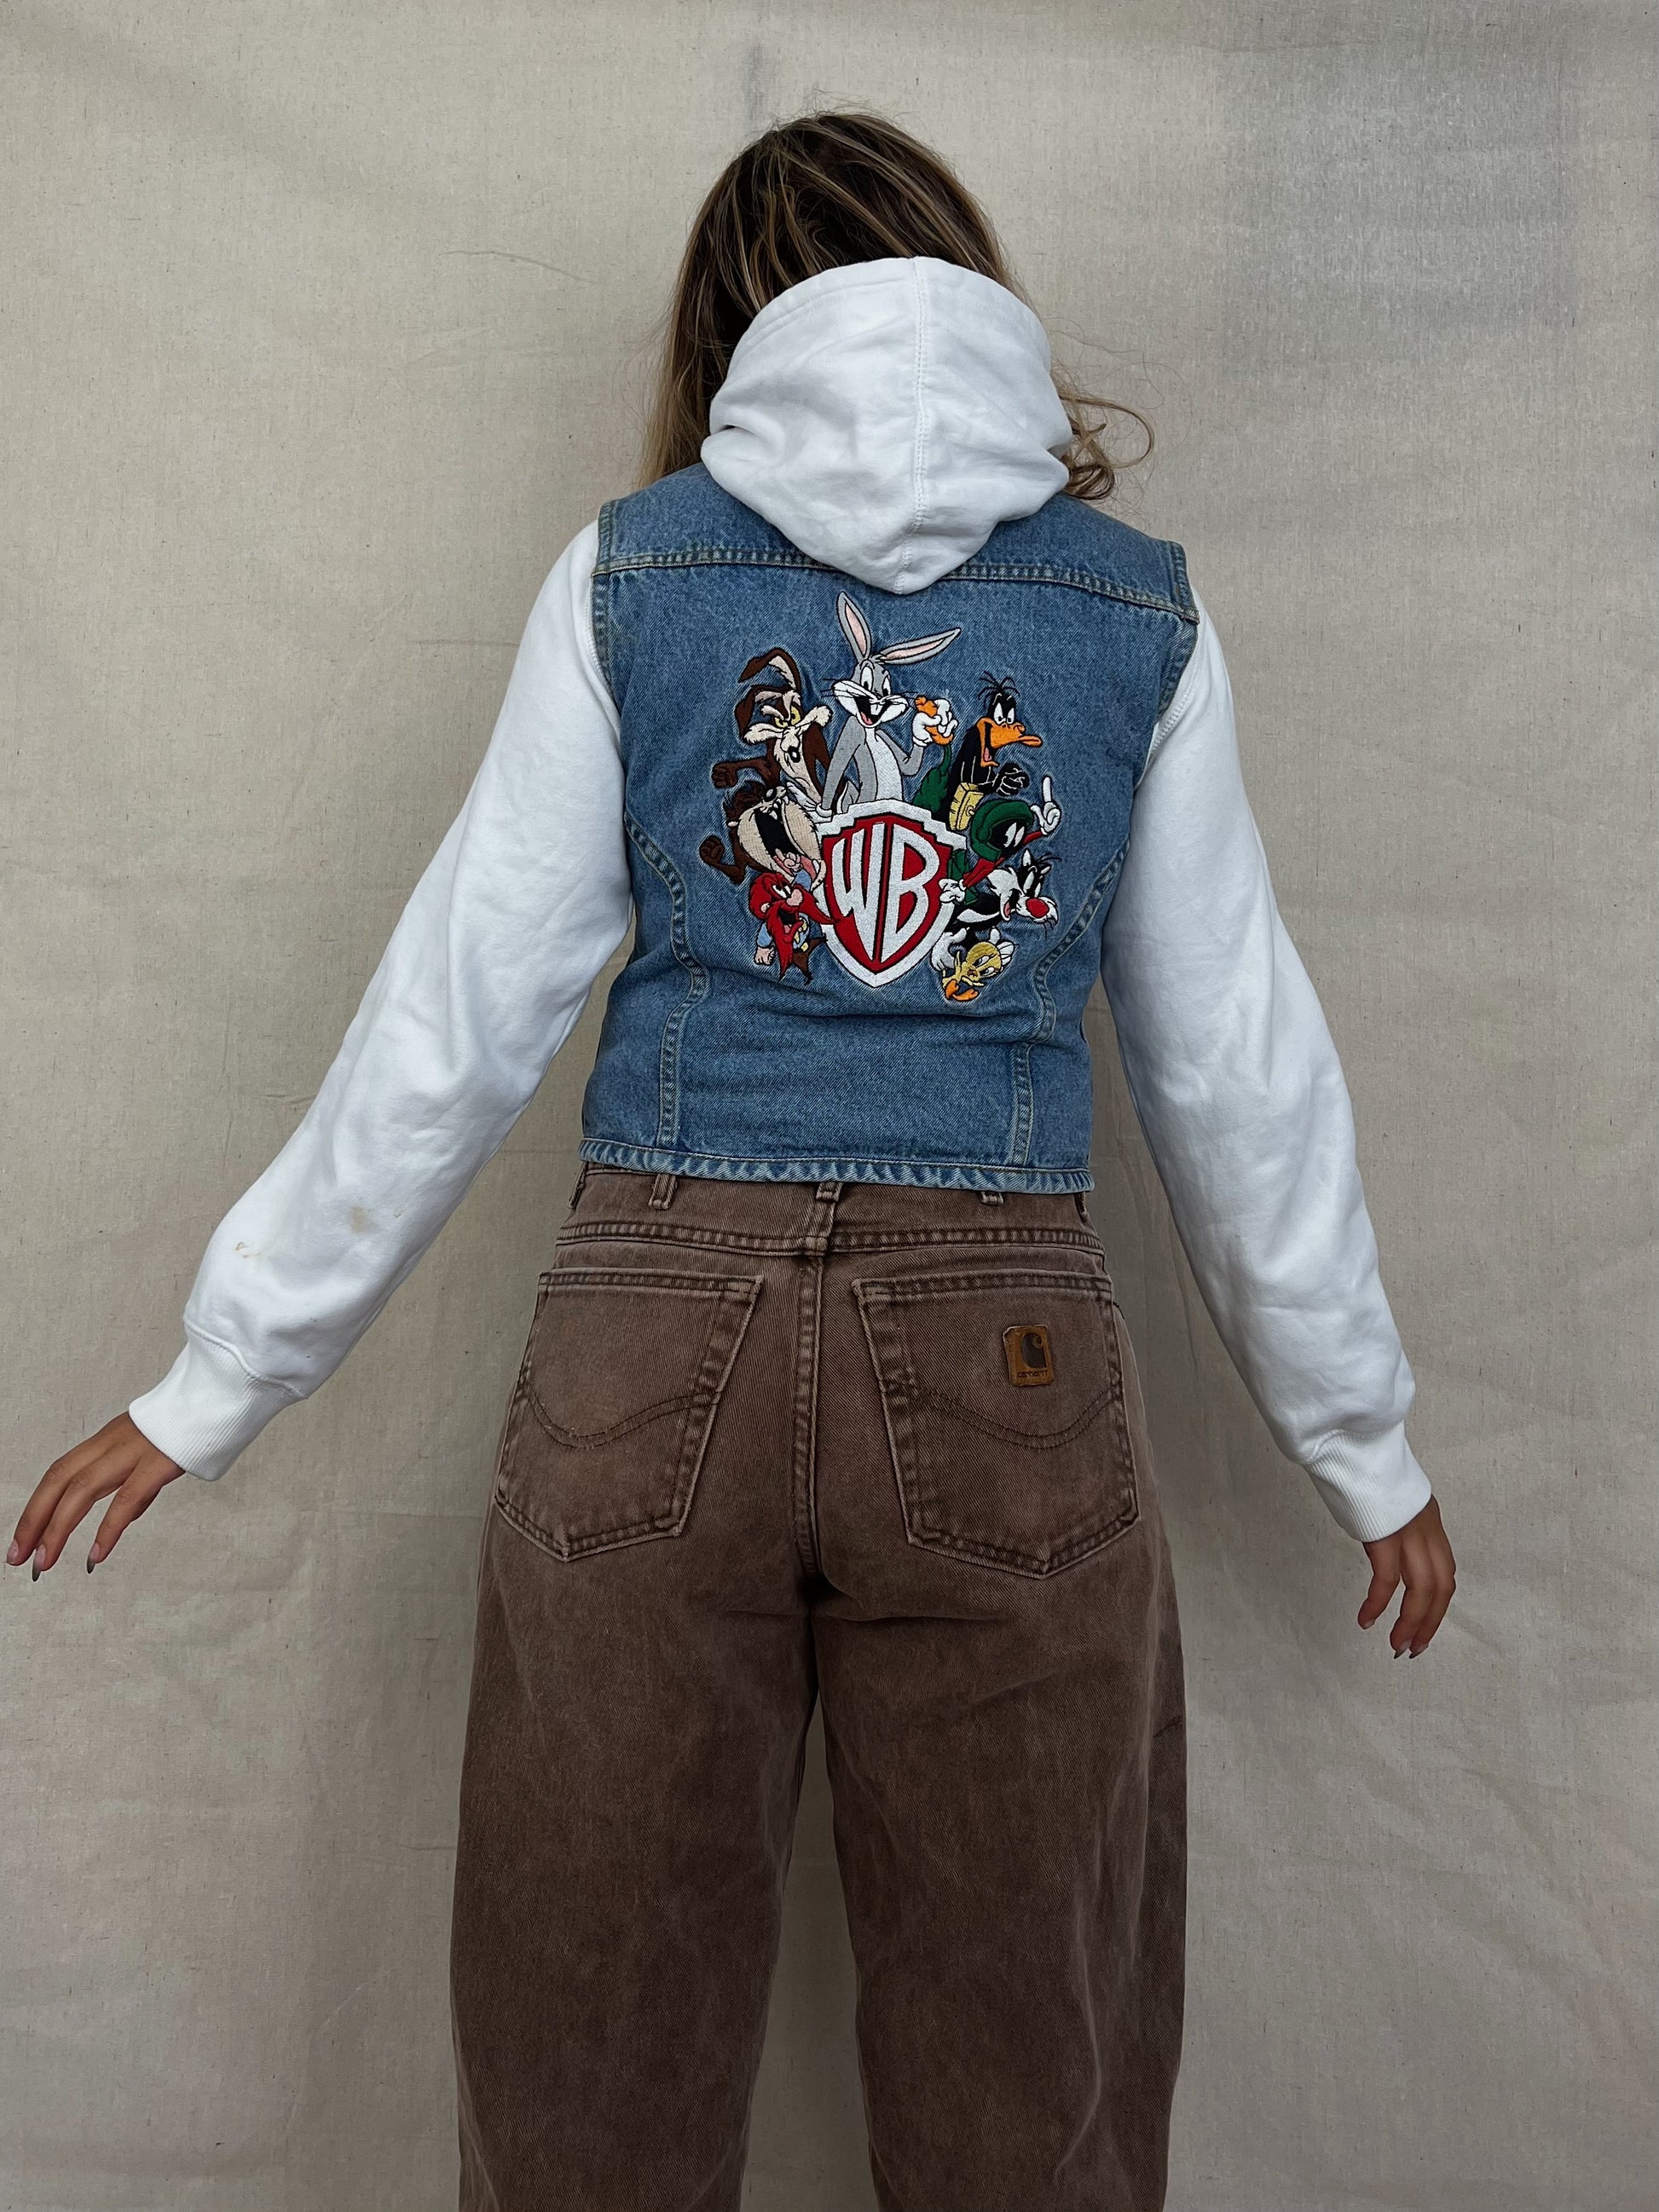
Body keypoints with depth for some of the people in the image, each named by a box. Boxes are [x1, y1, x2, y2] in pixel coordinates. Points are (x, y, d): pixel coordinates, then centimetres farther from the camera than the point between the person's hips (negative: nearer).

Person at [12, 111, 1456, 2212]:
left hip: (652, 1335, 0)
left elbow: (455, 1016, 2)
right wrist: (1364, 1442, 19)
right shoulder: (1141, 607, 7)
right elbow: (1237, 1069, 8)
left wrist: (217, 1380, 11)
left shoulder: (628, 568, 4)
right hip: (1008, 1355, 1)